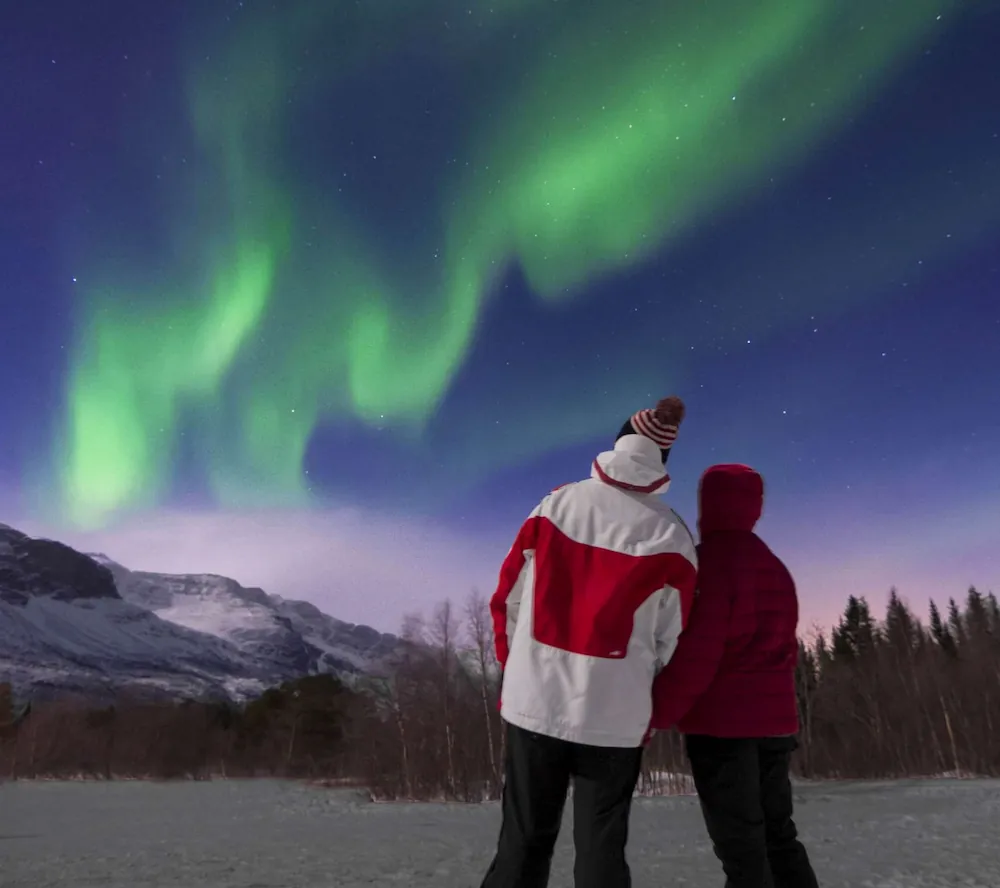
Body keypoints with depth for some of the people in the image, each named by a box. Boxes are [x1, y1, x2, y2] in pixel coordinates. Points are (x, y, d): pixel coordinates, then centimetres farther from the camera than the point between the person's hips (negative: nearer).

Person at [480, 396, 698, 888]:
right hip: (615, 717, -1)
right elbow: (673, 642, -2)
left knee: (523, 841, 14)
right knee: (601, 846, 12)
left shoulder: (553, 506, -3)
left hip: (533, 702, 2)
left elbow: (508, 599, 2)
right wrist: (652, 710, 14)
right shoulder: (670, 537, -7)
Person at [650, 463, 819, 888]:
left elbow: (696, 651, -19)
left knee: (741, 847, 0)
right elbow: (785, 647, 16)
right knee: (778, 833, 18)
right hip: (774, 720, 8)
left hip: (720, 722, -8)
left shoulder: (710, 560, -13)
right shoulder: (776, 568, 12)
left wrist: (656, 714, -14)